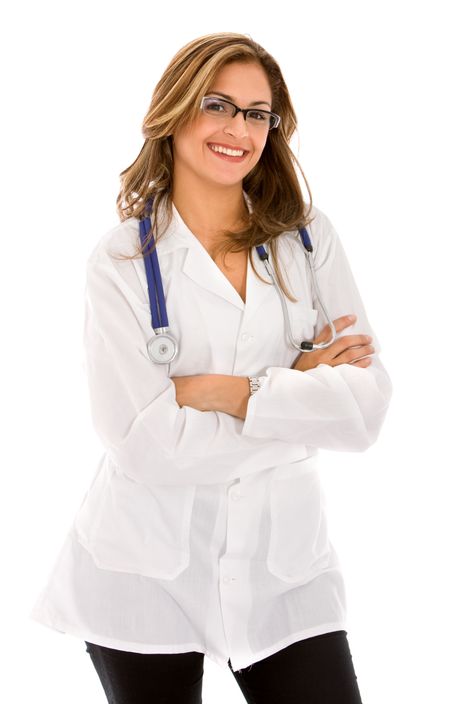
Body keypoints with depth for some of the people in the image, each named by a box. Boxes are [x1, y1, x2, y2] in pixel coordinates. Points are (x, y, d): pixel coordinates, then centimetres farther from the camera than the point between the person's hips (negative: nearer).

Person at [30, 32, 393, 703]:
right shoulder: (122, 259, -8)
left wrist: (233, 392, -19)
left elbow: (366, 406, -8)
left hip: (284, 558, 2)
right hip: (148, 569, -1)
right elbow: (142, 439, -17)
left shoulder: (309, 236, -2)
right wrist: (299, 386, -12)